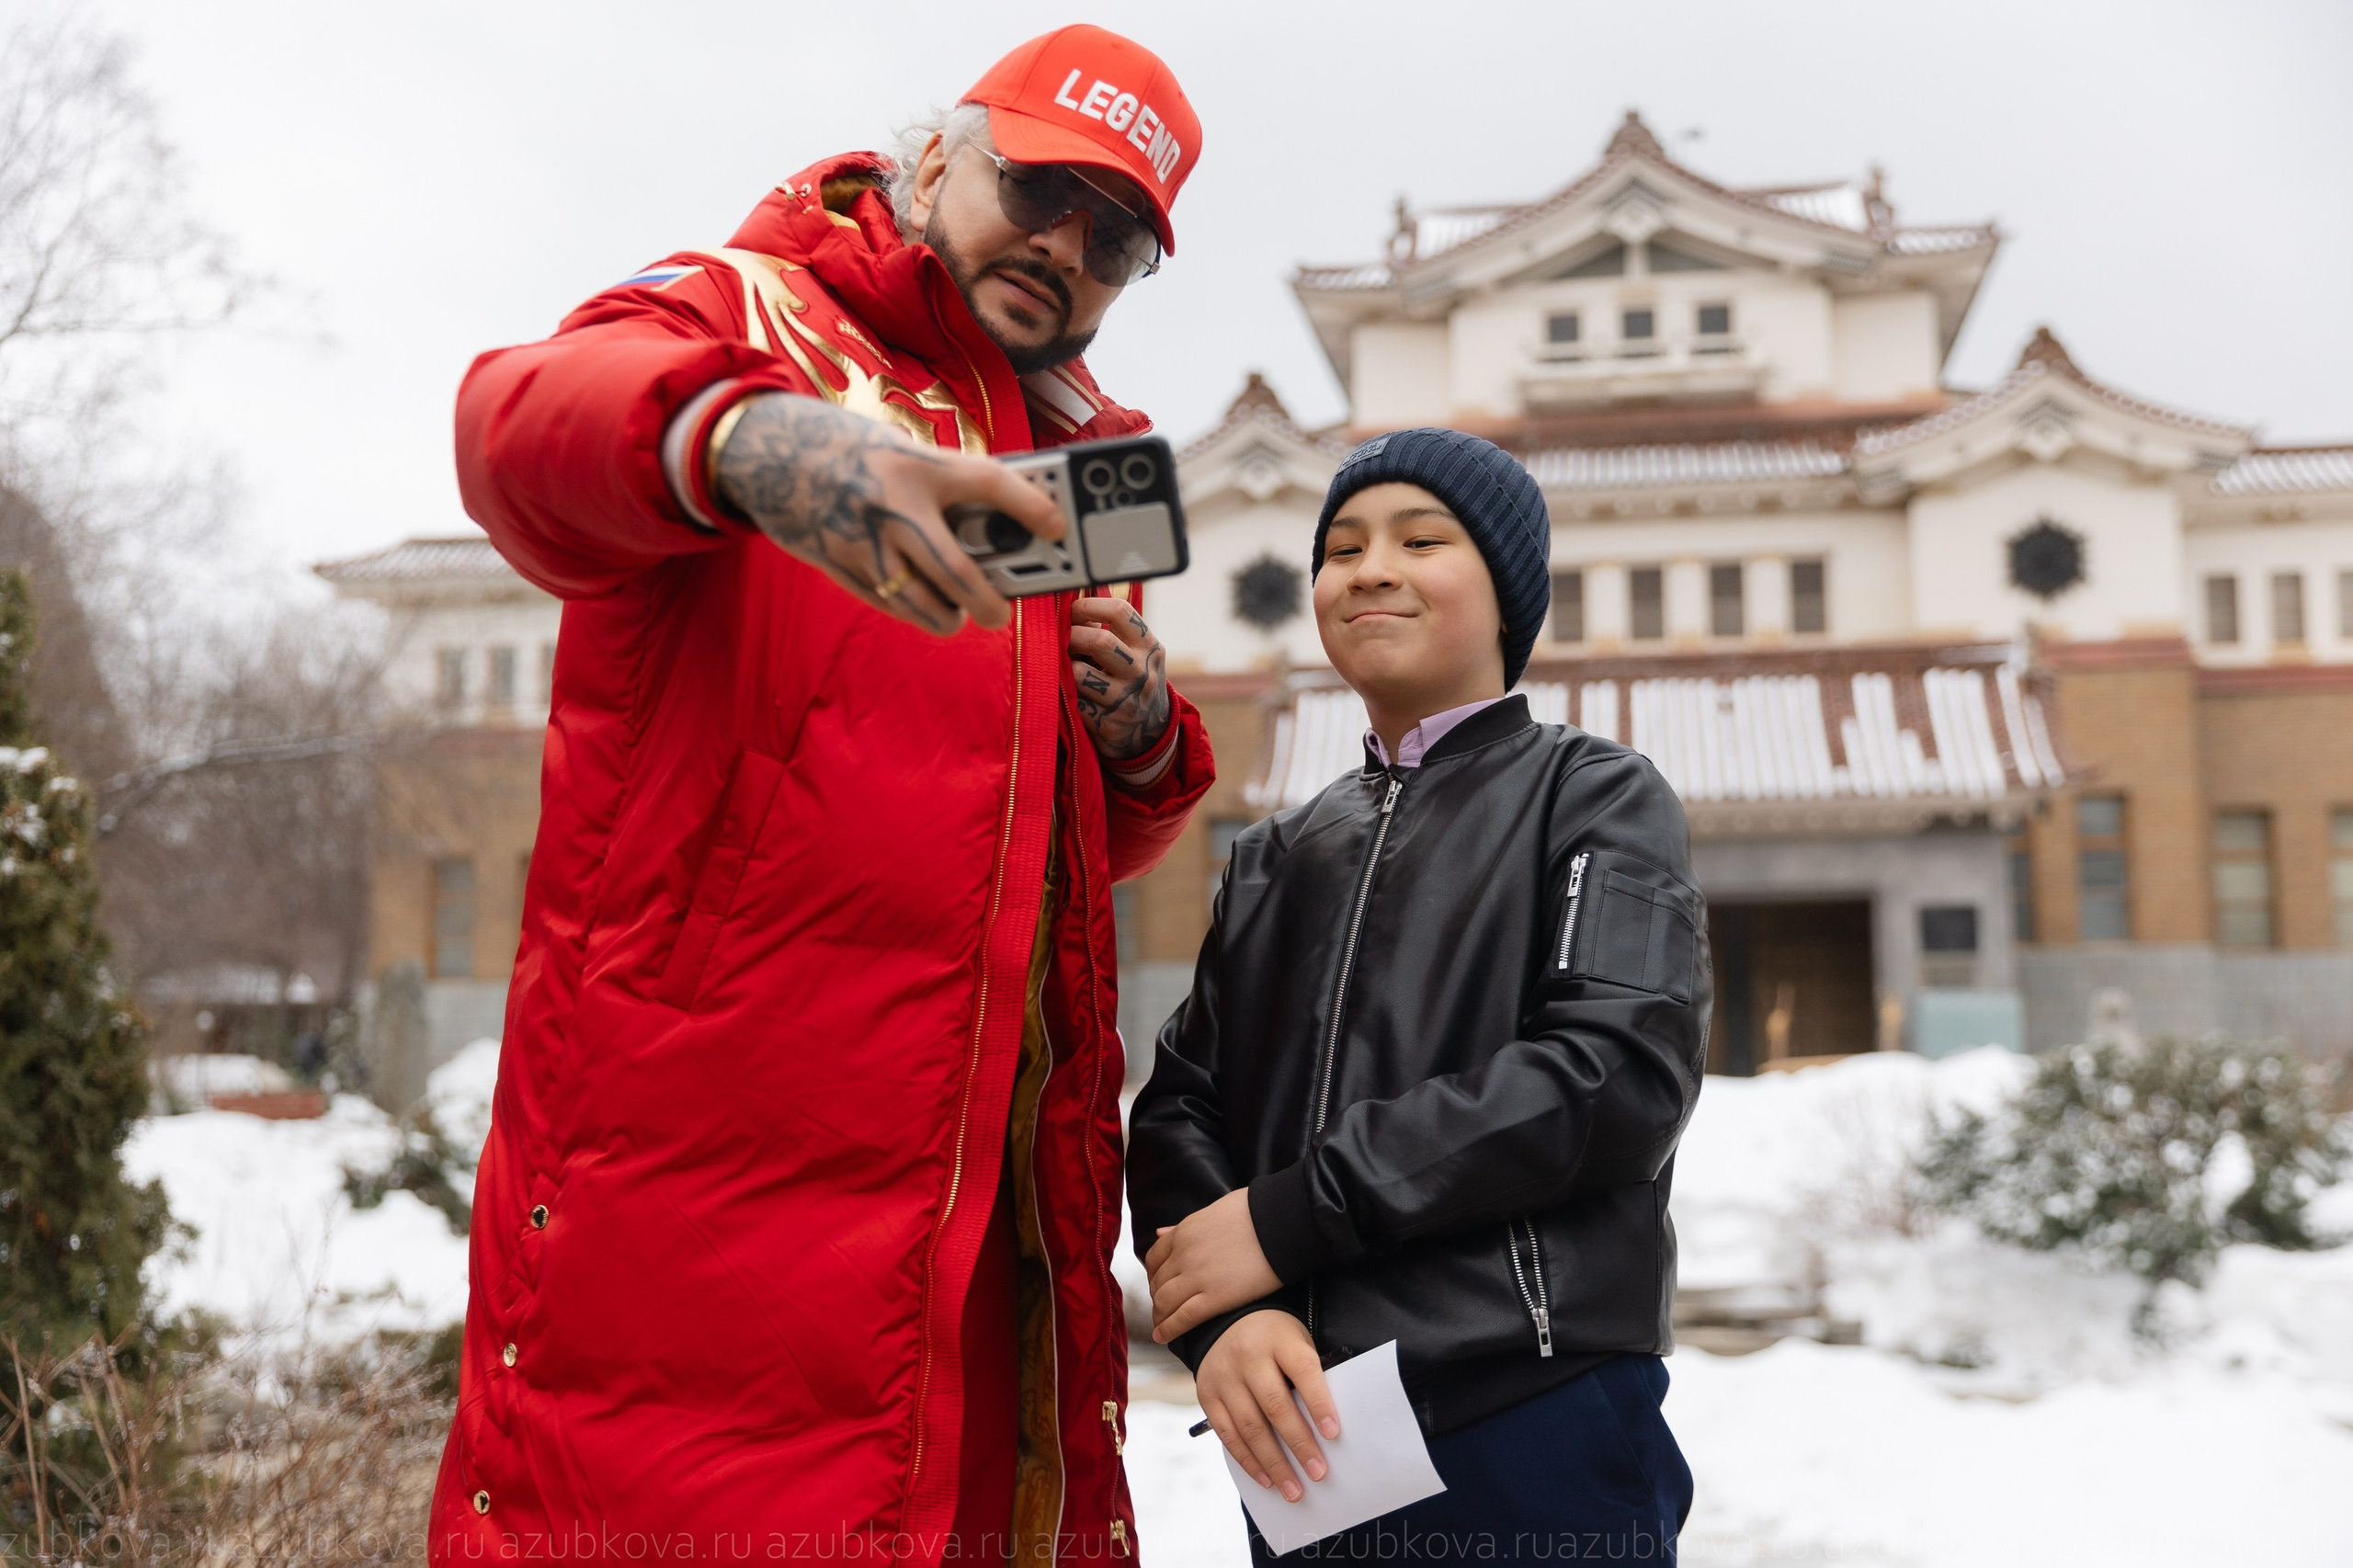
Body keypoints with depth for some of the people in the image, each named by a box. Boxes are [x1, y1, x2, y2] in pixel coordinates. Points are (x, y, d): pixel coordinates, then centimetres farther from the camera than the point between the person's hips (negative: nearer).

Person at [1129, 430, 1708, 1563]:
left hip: (1540, 1430, -4)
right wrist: (1225, 1316, -13)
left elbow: (1619, 1074, -12)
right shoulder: (1276, 857, 15)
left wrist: (1289, 1216, -14)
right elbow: (1180, 1102, 8)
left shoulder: (1594, 794, 2)